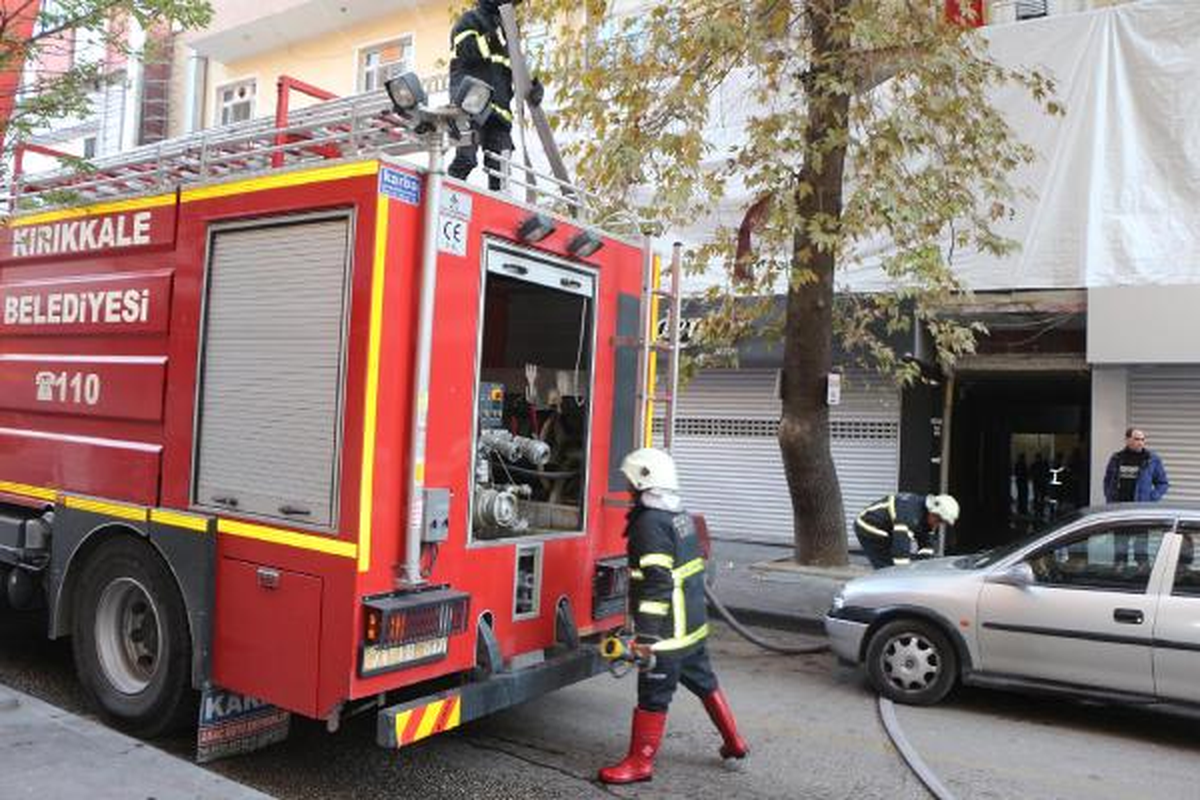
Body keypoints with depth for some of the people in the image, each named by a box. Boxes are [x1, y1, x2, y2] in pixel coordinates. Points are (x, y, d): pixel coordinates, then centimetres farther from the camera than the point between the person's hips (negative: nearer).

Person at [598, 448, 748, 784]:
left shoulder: (651, 523, -20)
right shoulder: (681, 516, 10)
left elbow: (657, 584, -25)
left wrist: (647, 635, -24)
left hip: (668, 631, -10)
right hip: (693, 625, 10)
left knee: (653, 695, 1)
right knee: (704, 681, 21)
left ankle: (640, 763, 11)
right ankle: (734, 742, 32)